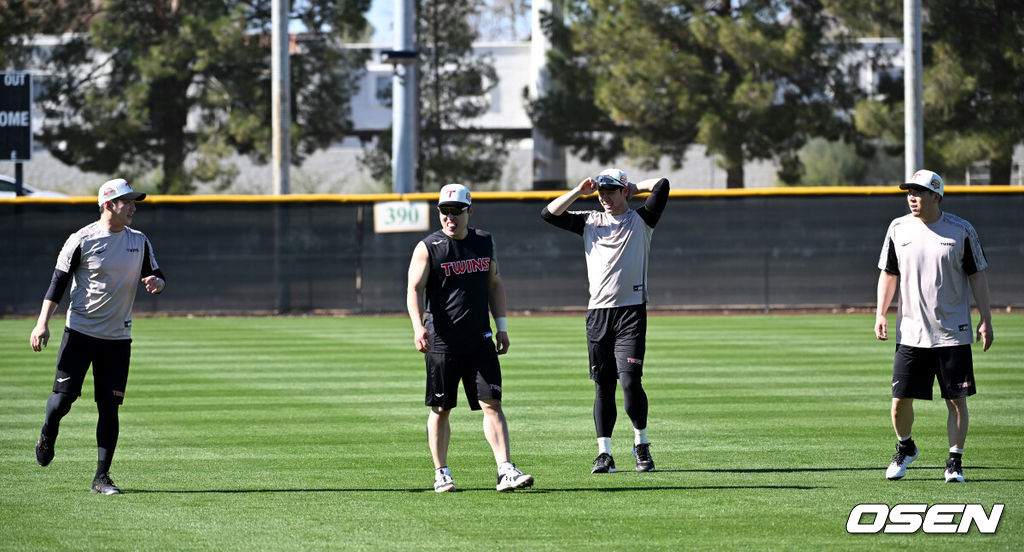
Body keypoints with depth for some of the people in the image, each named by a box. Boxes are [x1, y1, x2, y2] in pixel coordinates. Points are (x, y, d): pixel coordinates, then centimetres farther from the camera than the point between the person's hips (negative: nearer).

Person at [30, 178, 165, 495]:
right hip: (80, 332, -3)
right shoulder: (82, 240, -7)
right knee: (63, 397, -7)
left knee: (109, 407, -1)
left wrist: (157, 282, -11)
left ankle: (102, 477, 2)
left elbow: (156, 276, 15)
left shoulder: (139, 242, 7)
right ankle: (48, 434, 28)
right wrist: (42, 323, -13)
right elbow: (58, 282, -5)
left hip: (118, 337, 3)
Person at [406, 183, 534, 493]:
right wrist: (418, 326, -27)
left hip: (479, 340, 3)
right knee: (440, 409, 5)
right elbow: (415, 289, -11)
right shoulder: (428, 248, -4)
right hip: (441, 341, -3)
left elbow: (494, 284, 20)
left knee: (492, 404, -6)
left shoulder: (484, 243, 10)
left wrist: (501, 326, 13)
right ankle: (441, 473, 15)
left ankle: (506, 470, -10)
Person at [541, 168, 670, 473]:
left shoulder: (640, 220, 5)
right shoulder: (590, 222, 15)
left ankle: (641, 444, 3)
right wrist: (579, 191, 4)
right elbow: (549, 213, 8)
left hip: (631, 311, -4)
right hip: (598, 312, 4)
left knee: (630, 381, -13)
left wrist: (634, 187, 8)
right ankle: (604, 454, 6)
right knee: (603, 385, 3)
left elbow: (662, 185, -8)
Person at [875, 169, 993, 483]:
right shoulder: (898, 228, 4)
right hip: (911, 335, 2)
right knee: (900, 399, 0)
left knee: (956, 399, -2)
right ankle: (904, 448, 26)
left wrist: (985, 321, -2)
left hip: (953, 334, -2)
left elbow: (978, 277, 2)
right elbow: (888, 274, 12)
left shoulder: (962, 231, -3)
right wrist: (880, 314, 2)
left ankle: (955, 461, 9)